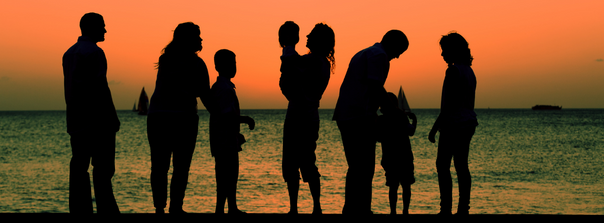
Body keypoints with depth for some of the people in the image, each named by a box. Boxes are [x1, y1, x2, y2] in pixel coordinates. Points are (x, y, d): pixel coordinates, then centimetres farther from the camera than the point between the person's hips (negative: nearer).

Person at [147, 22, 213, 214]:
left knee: (159, 166, 7)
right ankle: (175, 208, 0)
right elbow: (205, 96, -1)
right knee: (181, 167, 2)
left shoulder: (166, 58, 12)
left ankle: (159, 207, 6)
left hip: (157, 117, 5)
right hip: (182, 118, -5)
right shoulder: (195, 63, -4)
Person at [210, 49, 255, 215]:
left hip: (228, 140, 10)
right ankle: (220, 210, -1)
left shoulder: (219, 86, 15)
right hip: (225, 141, -10)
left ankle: (233, 209, 25)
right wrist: (246, 119, -11)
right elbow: (228, 116, -25)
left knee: (231, 175, 16)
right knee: (226, 176, -5)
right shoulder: (224, 88, -17)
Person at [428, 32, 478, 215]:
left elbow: (448, 105, -18)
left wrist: (435, 128, -14)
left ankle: (446, 209, -7)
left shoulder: (453, 71, -14)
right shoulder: (469, 71, 14)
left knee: (442, 165, -4)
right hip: (468, 123, 9)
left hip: (453, 124, -9)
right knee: (461, 165, 10)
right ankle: (463, 208, 11)